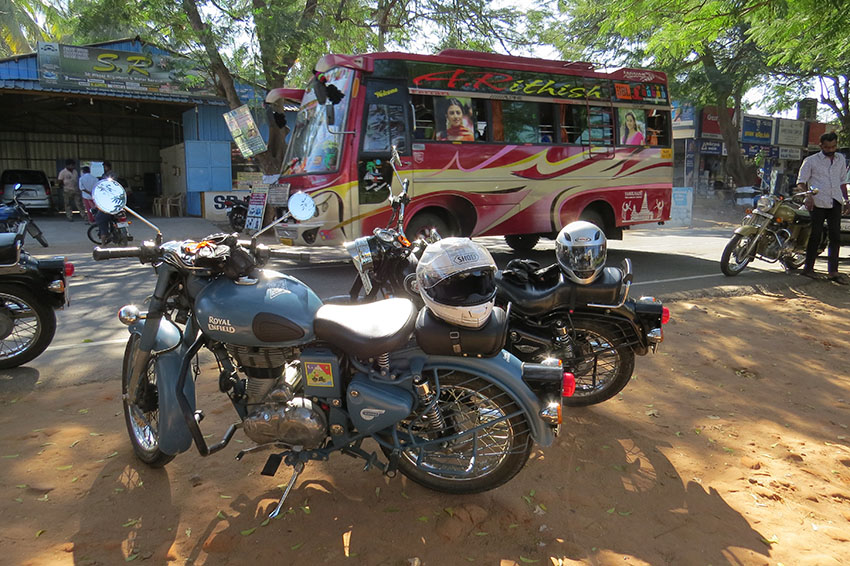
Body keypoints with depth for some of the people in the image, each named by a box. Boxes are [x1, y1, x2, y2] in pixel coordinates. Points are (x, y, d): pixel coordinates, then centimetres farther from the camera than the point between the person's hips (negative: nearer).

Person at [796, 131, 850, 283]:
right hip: (817, 203, -5)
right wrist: (808, 196, -16)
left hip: (835, 202, 5)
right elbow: (801, 182, 0)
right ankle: (808, 268, 6)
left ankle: (833, 271, 3)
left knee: (835, 237, 1)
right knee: (815, 236, -4)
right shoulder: (811, 161, 2)